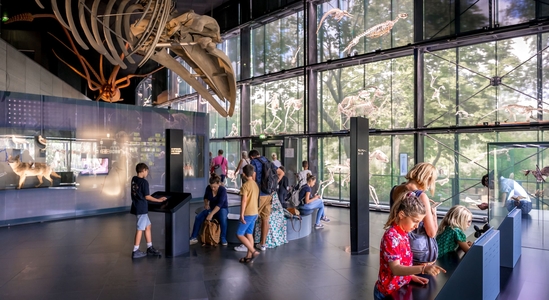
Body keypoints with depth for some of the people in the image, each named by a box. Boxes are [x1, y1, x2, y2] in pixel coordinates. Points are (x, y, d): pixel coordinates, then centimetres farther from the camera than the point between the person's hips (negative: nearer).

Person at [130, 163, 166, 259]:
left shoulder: (134, 179, 6)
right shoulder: (144, 182, -17)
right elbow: (147, 196, -15)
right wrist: (158, 200, -6)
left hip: (137, 207, 8)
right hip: (141, 208, -8)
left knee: (148, 226, 15)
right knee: (140, 229, 0)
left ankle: (150, 248, 21)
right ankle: (135, 252, 8)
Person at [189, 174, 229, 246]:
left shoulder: (223, 190, -24)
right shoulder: (208, 188, -9)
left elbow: (220, 204, -34)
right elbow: (206, 197, 13)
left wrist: (211, 214, -42)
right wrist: (206, 204, -9)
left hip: (222, 208, -5)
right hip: (212, 208, 5)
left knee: (223, 219, -37)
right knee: (198, 217, -17)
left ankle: (223, 238, -18)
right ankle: (193, 238, -7)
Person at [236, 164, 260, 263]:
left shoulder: (245, 185, -16)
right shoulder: (256, 184, 9)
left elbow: (244, 201, -20)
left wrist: (241, 215, -17)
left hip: (248, 214, -8)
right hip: (255, 213, 8)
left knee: (239, 234, 0)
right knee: (249, 234, 13)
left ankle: (253, 251, -4)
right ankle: (249, 256, 16)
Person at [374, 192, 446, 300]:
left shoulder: (403, 233, 4)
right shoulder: (391, 236, -24)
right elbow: (396, 269, -31)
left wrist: (412, 276, -2)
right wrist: (423, 268, -40)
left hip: (399, 289, 8)